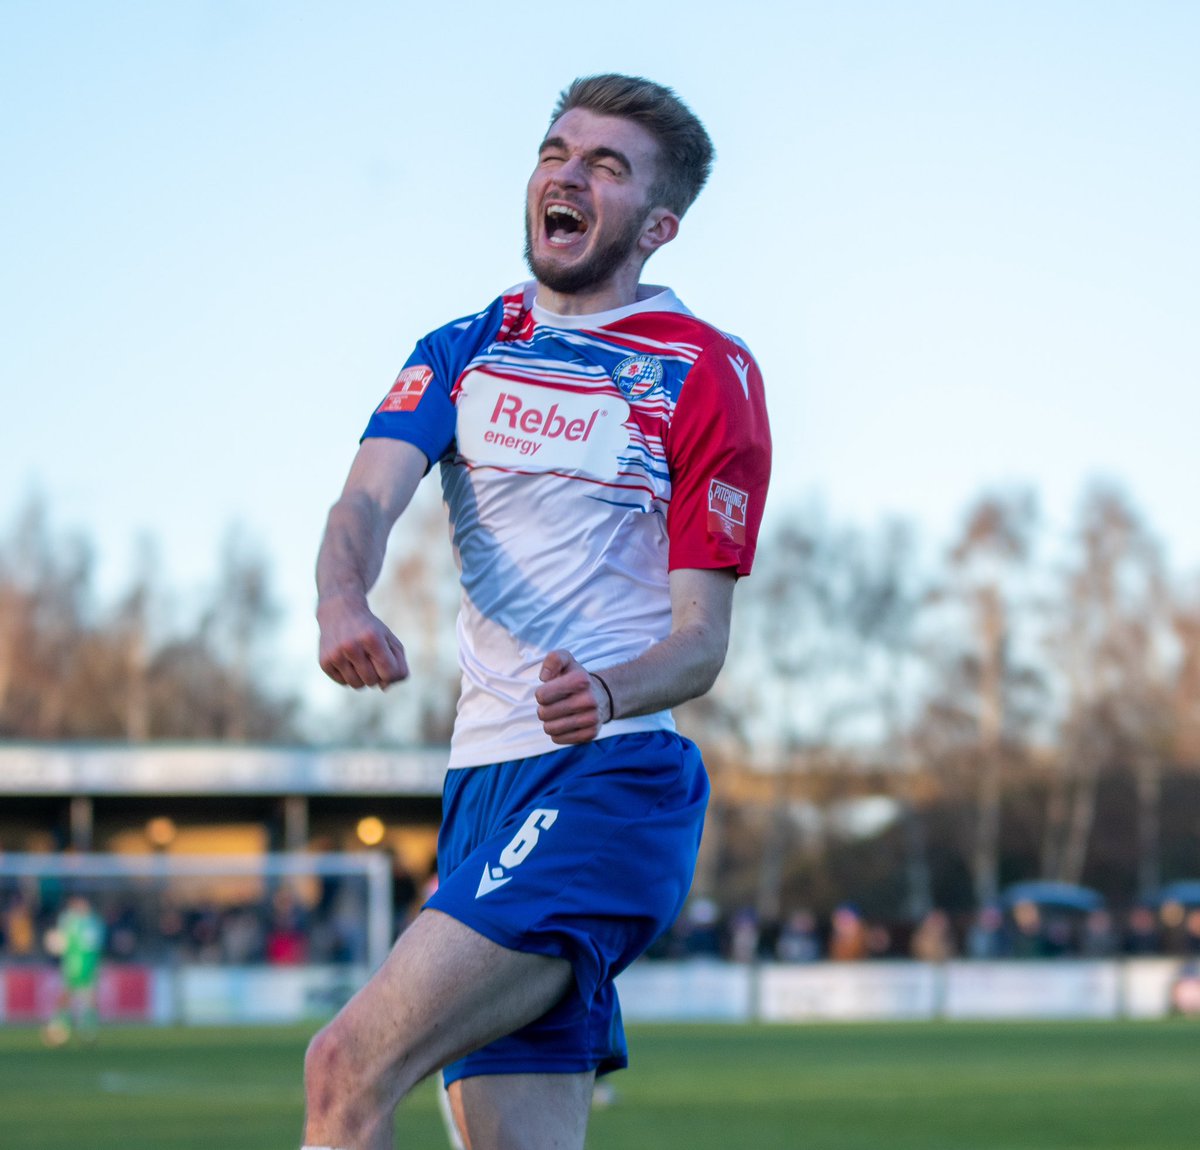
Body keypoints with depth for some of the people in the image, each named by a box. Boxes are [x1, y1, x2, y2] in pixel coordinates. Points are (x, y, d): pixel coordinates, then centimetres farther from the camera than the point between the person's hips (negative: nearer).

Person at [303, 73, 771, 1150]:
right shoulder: (461, 354, 17)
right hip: (483, 778, 6)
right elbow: (367, 502, -1)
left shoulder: (707, 375, 2)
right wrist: (342, 601, -25)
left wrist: (607, 693, -25)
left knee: (353, 1062, -20)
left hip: (614, 776, -6)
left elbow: (701, 641, -2)